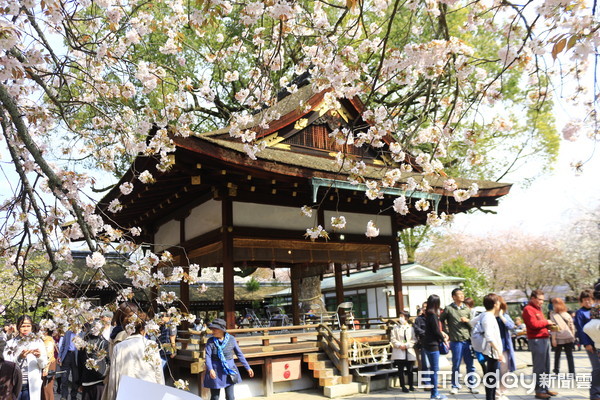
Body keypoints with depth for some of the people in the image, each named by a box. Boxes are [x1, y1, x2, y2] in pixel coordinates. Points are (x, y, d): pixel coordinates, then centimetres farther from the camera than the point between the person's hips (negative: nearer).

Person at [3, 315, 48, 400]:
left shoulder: (38, 342, 3)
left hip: (31, 386, 0)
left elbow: (43, 365, 0)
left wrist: (39, 356, -21)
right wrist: (19, 357, -21)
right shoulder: (11, 343, 3)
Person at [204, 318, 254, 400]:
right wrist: (210, 369, -33)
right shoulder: (211, 341, -9)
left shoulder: (231, 339, -5)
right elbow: (207, 356, -15)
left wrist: (248, 368, 3)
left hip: (229, 371, 1)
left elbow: (239, 354, 2)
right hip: (216, 372, -1)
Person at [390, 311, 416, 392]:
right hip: (399, 352, 0)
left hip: (409, 352, 0)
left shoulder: (411, 328, 4)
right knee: (401, 370, 1)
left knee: (410, 370, 7)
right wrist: (399, 345, -13)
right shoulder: (395, 328, 5)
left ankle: (411, 386, 20)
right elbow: (392, 339, 0)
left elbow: (414, 340, 0)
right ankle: (403, 386, 9)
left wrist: (406, 345, -12)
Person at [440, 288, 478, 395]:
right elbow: (441, 320, 9)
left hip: (468, 340, 3)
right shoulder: (449, 309, -2)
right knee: (456, 365, 5)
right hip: (456, 341, -3)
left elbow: (472, 325, 10)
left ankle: (472, 385, 19)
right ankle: (455, 386, 16)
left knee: (470, 364, 7)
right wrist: (447, 332, 7)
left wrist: (467, 320, -9)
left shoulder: (467, 309, 9)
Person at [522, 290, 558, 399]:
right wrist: (546, 322, -8)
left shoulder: (537, 309, 20)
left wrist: (549, 326, 8)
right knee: (539, 367, -5)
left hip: (545, 339, 10)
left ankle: (545, 388, 24)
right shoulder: (528, 309, -11)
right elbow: (534, 324, -21)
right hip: (536, 340, -10)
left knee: (546, 367, 14)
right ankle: (539, 391, 1)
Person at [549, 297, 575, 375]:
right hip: (569, 338, 3)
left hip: (559, 338, -3)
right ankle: (572, 373, -1)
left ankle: (556, 369, 29)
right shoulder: (567, 315, 6)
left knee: (557, 355, 15)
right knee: (570, 356, 4)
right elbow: (572, 327, 8)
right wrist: (573, 336, 17)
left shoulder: (553, 315, -9)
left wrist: (553, 339, -10)